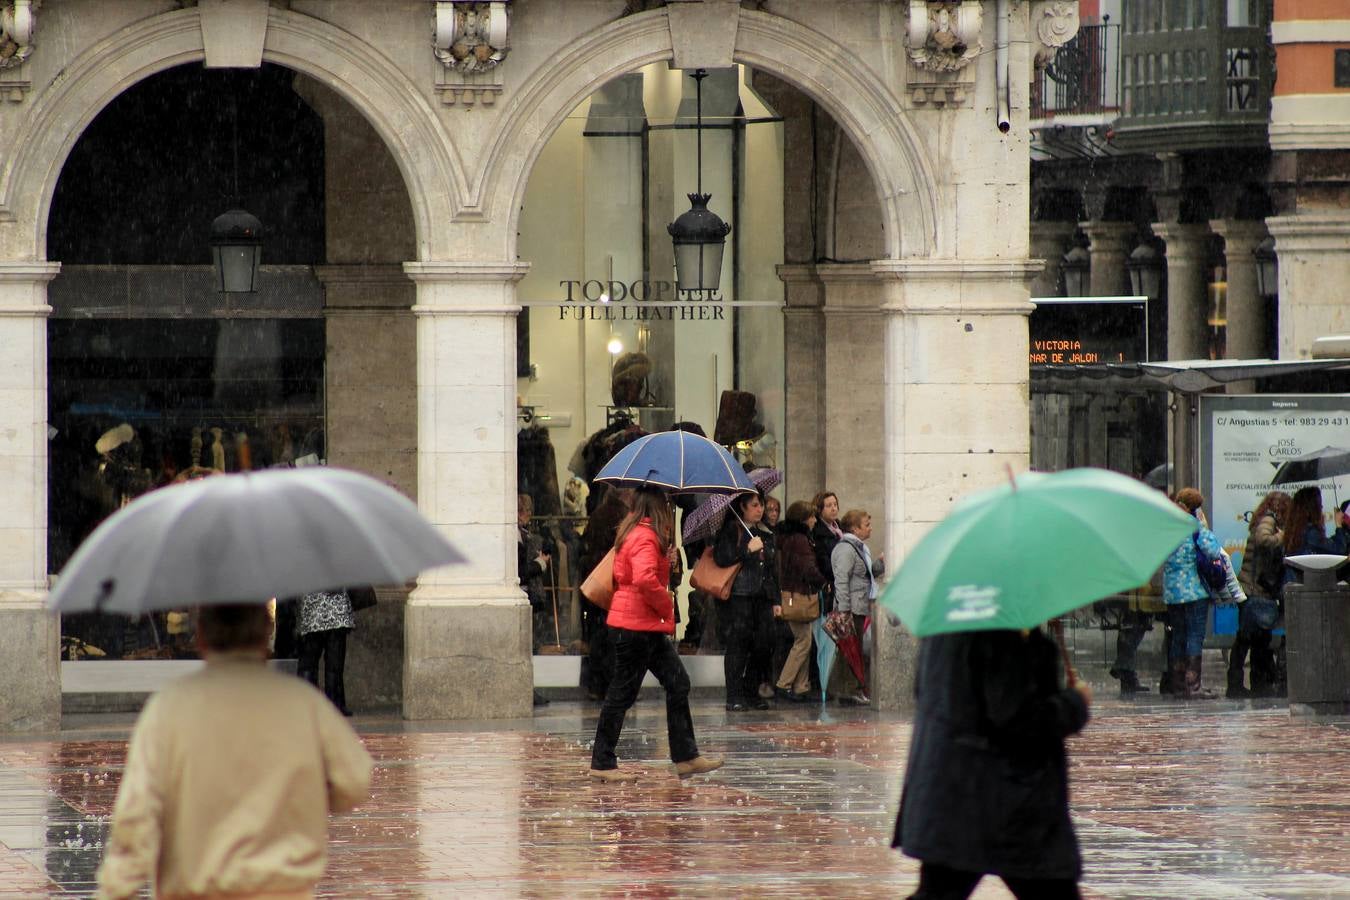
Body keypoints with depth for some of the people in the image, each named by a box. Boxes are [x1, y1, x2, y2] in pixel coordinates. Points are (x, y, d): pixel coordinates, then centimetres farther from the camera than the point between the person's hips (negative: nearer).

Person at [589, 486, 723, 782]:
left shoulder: (633, 531, 13)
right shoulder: (646, 537, -18)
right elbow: (644, 579, -32)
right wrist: (667, 605, -17)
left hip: (648, 627, 10)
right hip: (636, 626, -10)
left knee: (677, 682, 9)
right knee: (623, 692, -3)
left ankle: (686, 757, 10)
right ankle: (602, 763, 3)